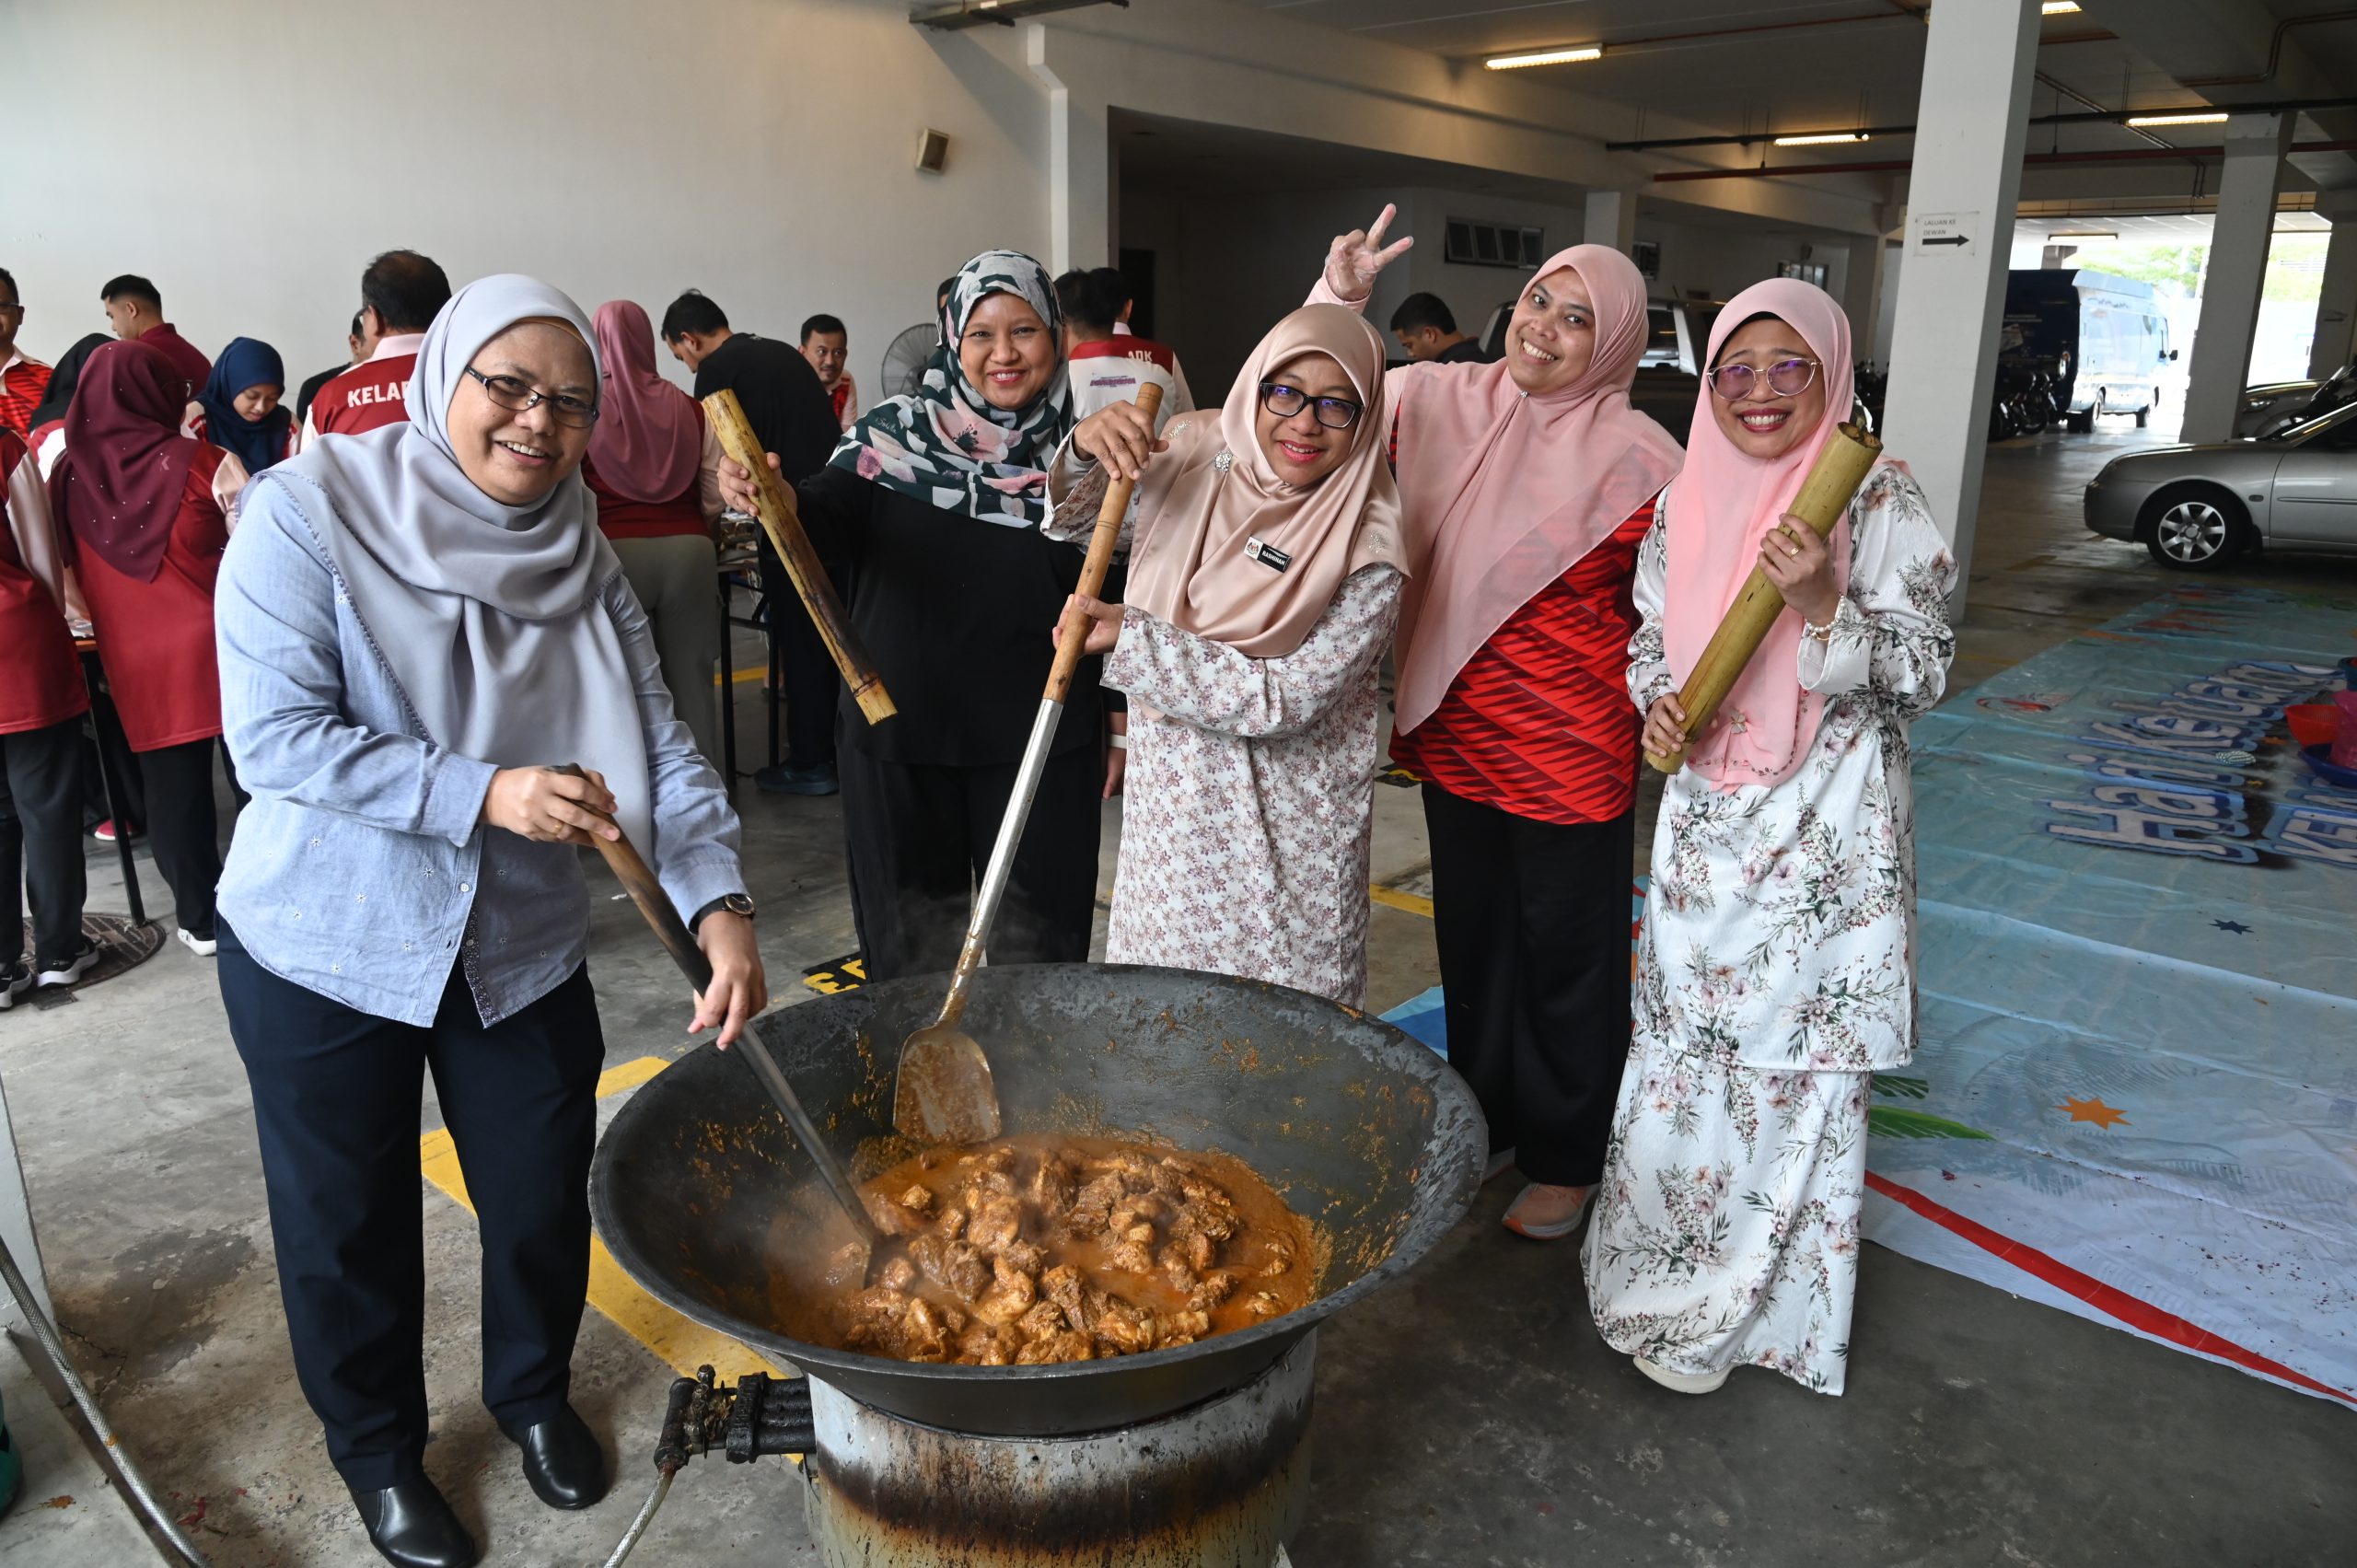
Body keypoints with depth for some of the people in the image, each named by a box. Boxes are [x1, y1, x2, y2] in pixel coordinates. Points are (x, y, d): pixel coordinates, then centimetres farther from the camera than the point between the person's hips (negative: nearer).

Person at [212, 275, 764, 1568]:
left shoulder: (580, 557, -2)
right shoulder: (311, 510, -15)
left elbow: (657, 745, -10)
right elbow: (276, 736, -20)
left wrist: (720, 906, -23)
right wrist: (485, 794, -29)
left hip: (524, 949, 3)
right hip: (324, 952, -3)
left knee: (543, 1197, 15)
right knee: (349, 1223, 14)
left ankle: (536, 1395, 46)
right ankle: (378, 1450, 41)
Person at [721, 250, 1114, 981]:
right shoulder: (895, 435, 0)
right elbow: (831, 515, -15)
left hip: (1039, 743, 0)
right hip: (901, 736, 0)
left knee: (1039, 947, 10)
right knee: (909, 948, 13)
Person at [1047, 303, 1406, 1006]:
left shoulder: (1367, 547, -17)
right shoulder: (1192, 451, -3)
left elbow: (1283, 699, -19)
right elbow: (1071, 523, 7)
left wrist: (1132, 638, -22)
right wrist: (1084, 451, -15)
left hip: (1283, 842, -4)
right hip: (1167, 809, 4)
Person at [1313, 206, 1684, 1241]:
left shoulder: (1637, 460, -11)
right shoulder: (1447, 401, 1)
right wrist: (1339, 295, -4)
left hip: (1571, 759, -5)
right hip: (1455, 739, 5)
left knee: (1567, 960, 10)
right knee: (1473, 943, 19)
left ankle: (1564, 1158, 30)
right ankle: (1484, 1124, 40)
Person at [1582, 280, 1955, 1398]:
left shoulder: (1877, 501, -8)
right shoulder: (1684, 505, 5)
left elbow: (1924, 668, -9)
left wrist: (1823, 607, -25)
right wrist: (1658, 707, -4)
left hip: (1827, 826, -4)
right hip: (1706, 813, 5)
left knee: (1798, 1060, 2)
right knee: (1684, 1044, 13)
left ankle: (1753, 1308, 19)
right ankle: (1671, 1272, 33)